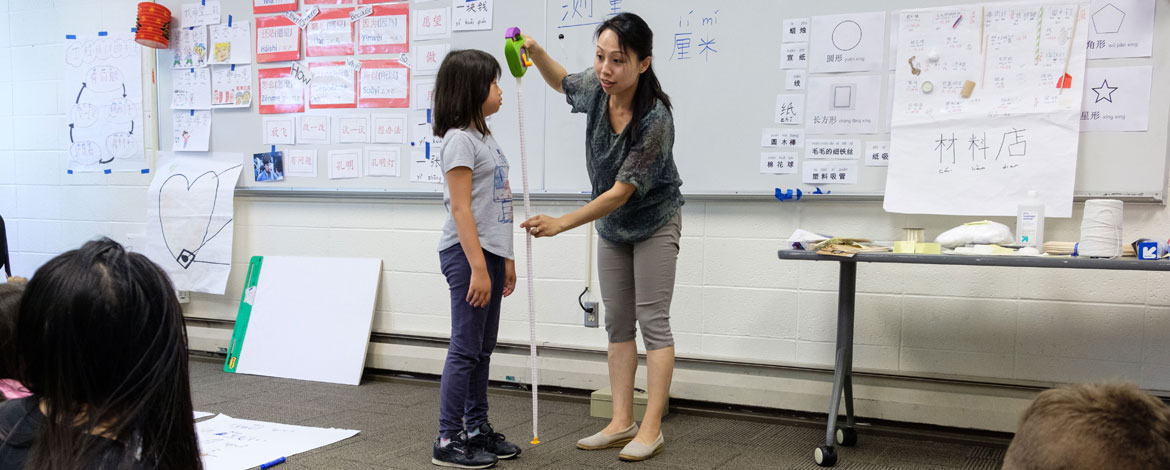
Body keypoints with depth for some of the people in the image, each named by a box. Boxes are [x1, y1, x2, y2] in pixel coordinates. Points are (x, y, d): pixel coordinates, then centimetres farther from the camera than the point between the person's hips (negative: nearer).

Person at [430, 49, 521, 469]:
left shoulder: (483, 137, 17)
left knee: (483, 348, 14)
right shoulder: (460, 139, -12)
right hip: (467, 252, -9)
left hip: (489, 251, 9)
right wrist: (478, 267, -22)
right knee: (466, 348, -5)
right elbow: (461, 207, -18)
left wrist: (505, 260, 19)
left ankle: (477, 430, 24)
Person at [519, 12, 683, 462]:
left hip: (653, 223, -7)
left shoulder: (655, 119, -31)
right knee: (617, 323, 8)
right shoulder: (597, 88, -12)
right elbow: (562, 82, 13)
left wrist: (560, 223, -30)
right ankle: (621, 423, 15)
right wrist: (535, 52, -7)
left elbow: (621, 192, -29)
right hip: (612, 226, 7)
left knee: (653, 322, -5)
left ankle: (651, 429, 1)